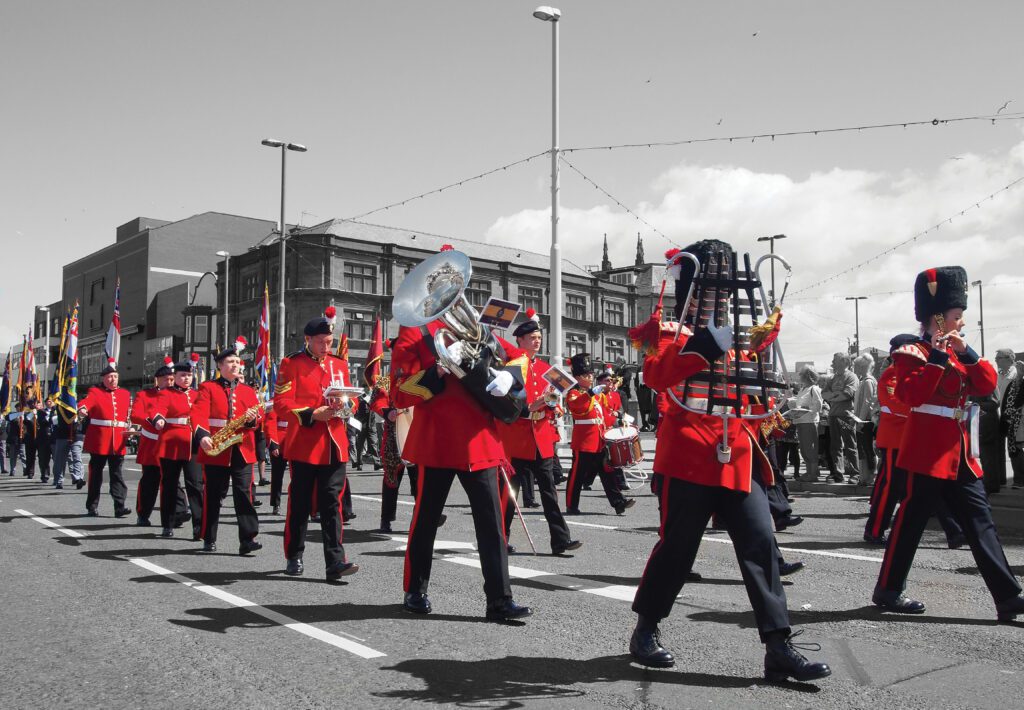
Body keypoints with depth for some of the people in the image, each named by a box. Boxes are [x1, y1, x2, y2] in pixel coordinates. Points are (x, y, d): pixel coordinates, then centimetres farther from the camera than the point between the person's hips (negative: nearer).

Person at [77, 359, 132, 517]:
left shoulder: (125, 394, 13)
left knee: (117, 473, 0)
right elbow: (86, 402, -20)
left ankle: (119, 506, -5)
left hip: (118, 442, 3)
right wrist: (82, 409, -41)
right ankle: (92, 506, 15)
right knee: (96, 473, 5)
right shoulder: (95, 392, 1)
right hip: (99, 440, -3)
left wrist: (129, 429, 4)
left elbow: (129, 414, 18)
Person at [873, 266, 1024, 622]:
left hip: (960, 454, 8)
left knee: (981, 524, 4)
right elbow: (911, 394, -23)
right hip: (928, 453, -8)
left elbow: (987, 385, 6)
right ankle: (888, 590, 11)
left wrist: (967, 352, -7)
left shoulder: (958, 352, 16)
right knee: (911, 522, -1)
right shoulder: (913, 353, -8)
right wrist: (938, 357, -23)